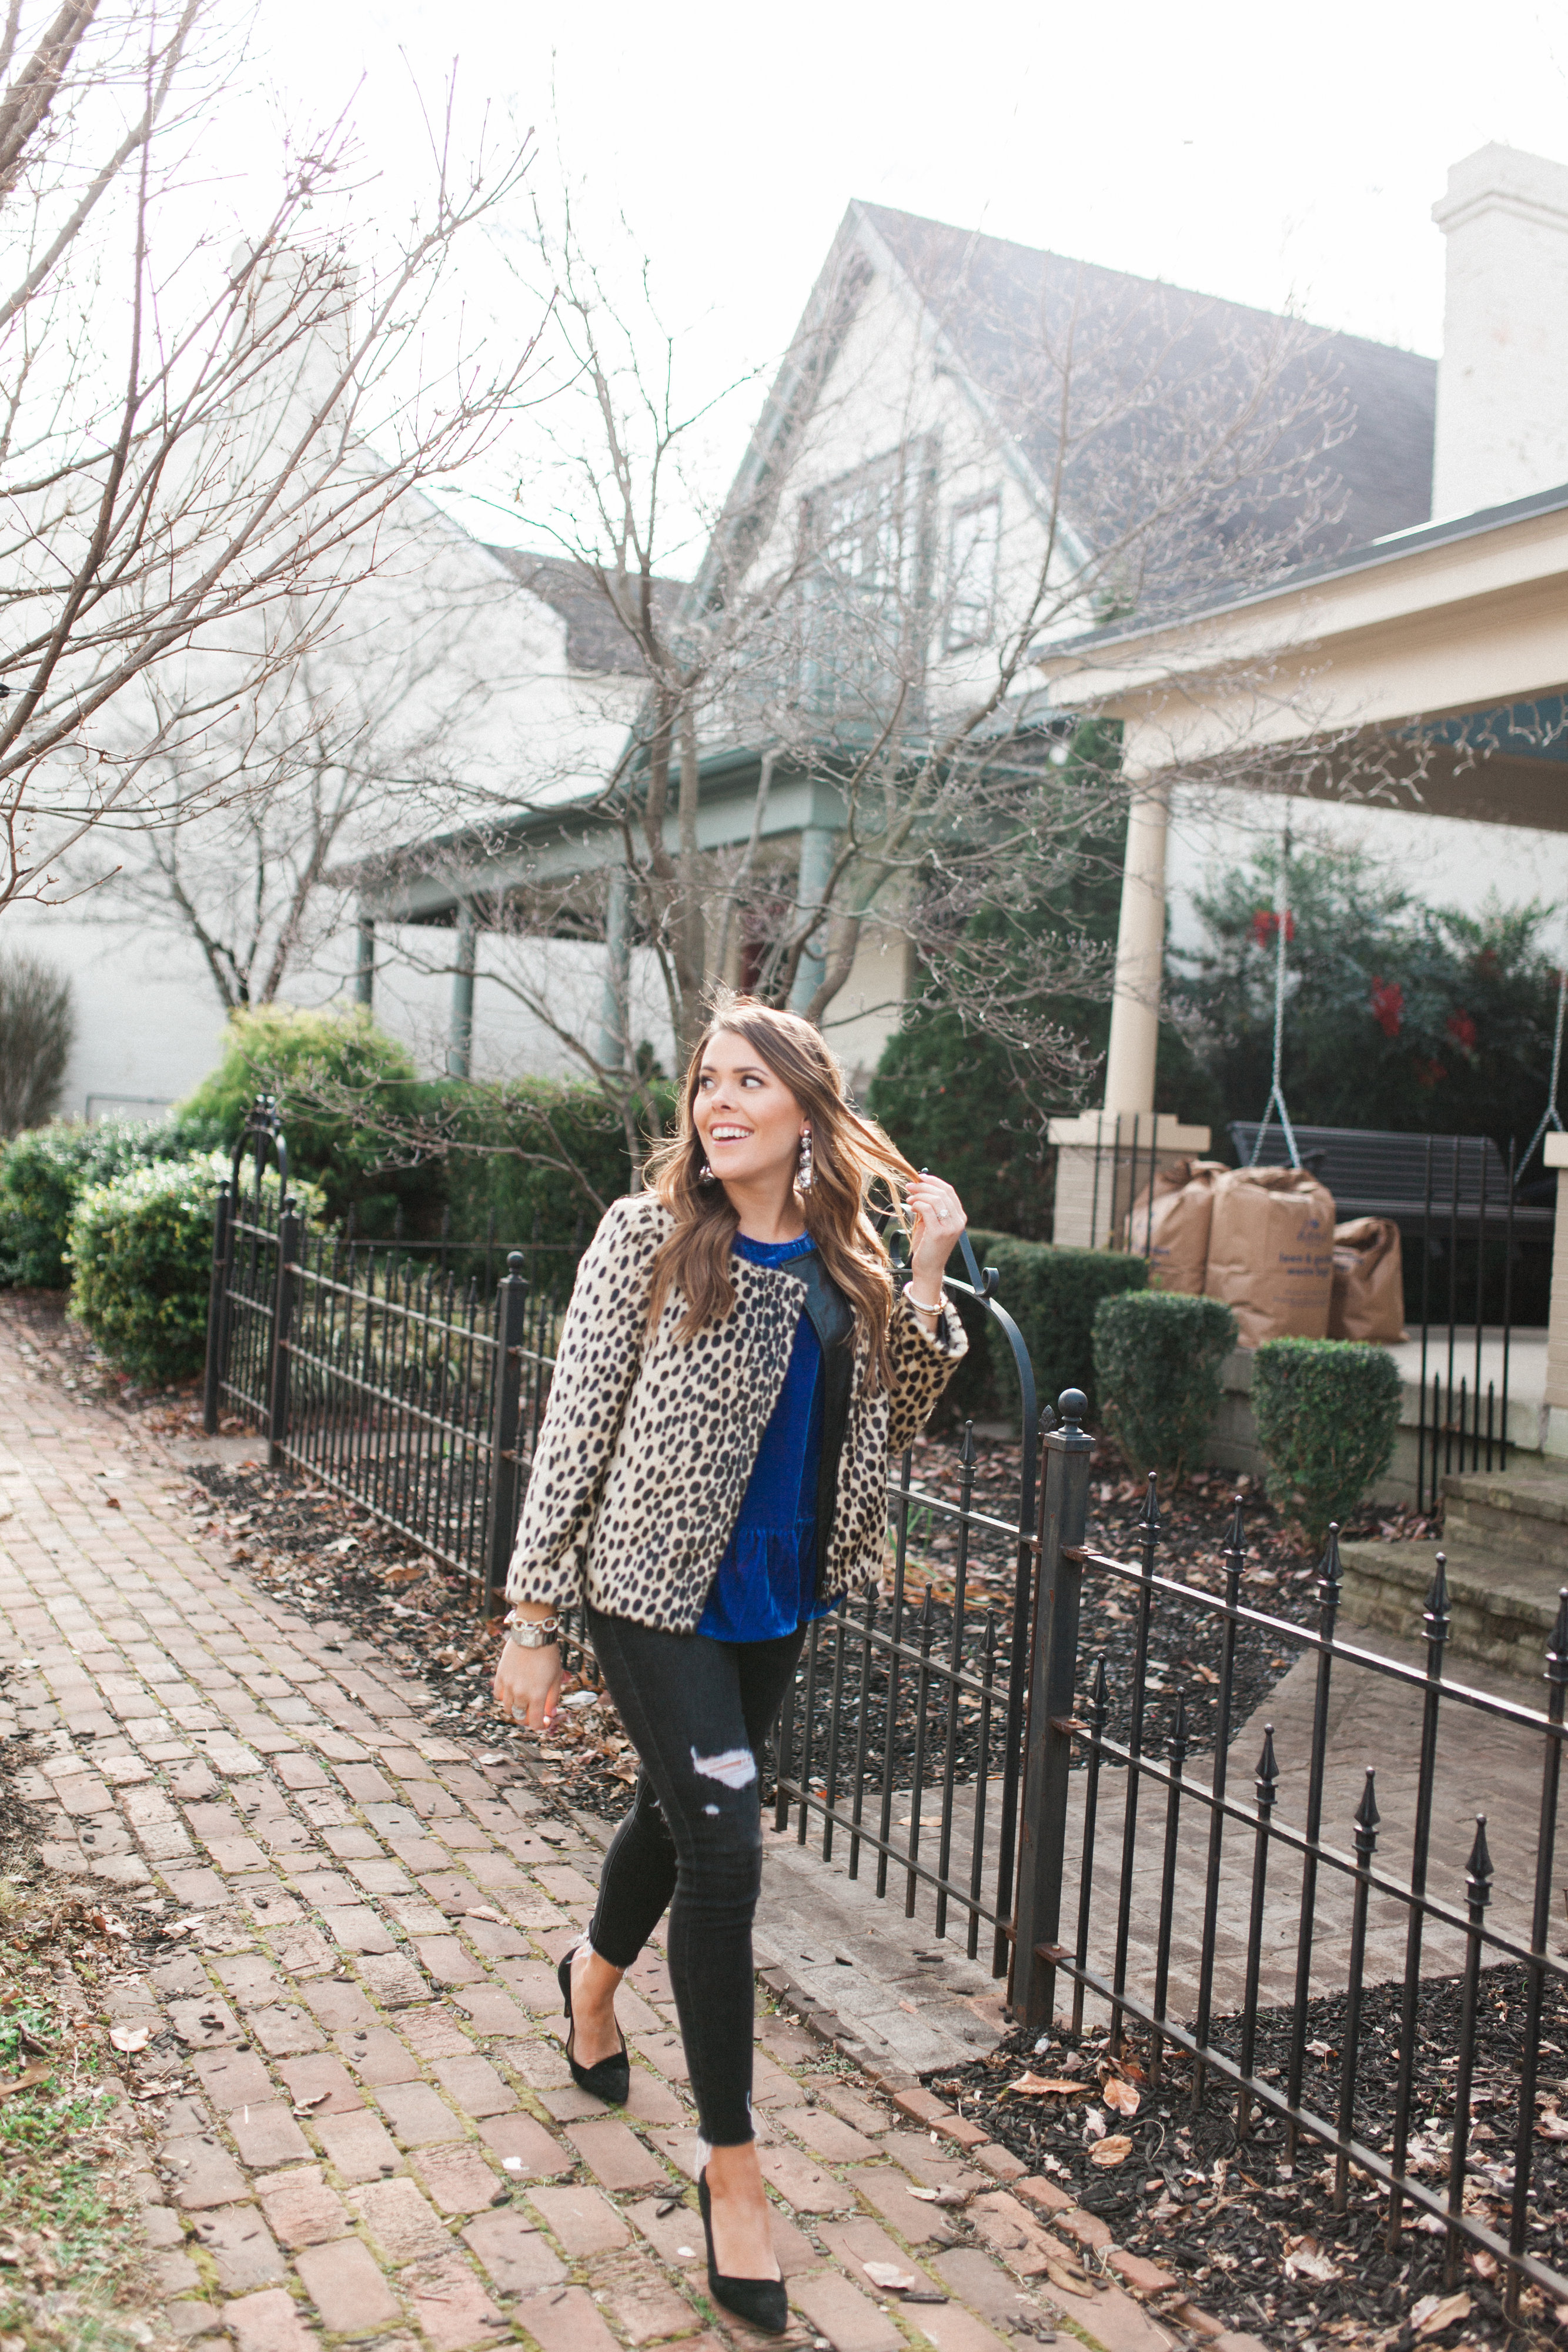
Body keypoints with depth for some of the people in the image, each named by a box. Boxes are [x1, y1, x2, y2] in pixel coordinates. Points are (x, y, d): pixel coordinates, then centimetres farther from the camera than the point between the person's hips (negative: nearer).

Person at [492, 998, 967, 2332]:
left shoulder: (846, 1255, 0)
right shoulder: (649, 1236, -13)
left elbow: (888, 1424, 1)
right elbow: (575, 1427, -11)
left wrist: (927, 1277, -10)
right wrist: (534, 1621, -12)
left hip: (777, 1597, 5)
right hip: (659, 1589, -5)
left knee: (683, 1805, 22)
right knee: (723, 1841, -8)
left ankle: (597, 1974, 54)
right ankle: (731, 2163, 9)